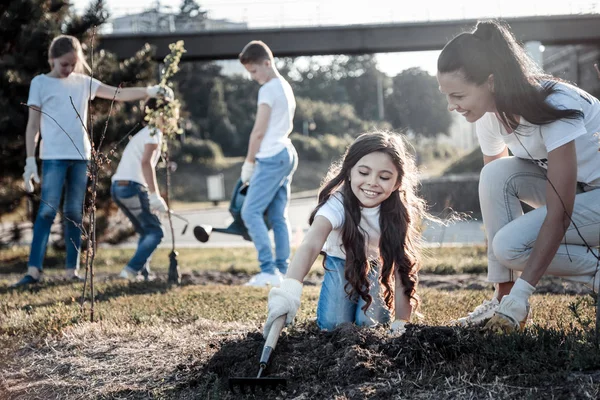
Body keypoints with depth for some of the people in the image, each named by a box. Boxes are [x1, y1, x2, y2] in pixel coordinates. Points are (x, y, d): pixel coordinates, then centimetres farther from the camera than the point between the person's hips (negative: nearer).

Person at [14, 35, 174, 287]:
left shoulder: (83, 82, 12)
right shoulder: (40, 83, 3)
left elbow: (118, 94, 8)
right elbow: (33, 124, 1)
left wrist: (150, 91, -5)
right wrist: (30, 160, -5)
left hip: (81, 156, 4)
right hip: (54, 157, -4)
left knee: (75, 214, 5)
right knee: (47, 211, -10)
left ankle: (72, 270, 9)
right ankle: (34, 270, -10)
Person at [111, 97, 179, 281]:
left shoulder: (145, 132, 24)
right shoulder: (154, 133, -4)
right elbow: (146, 162, -20)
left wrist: (154, 196, 20)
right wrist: (155, 195, -25)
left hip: (118, 186, 9)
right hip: (132, 187, -9)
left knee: (146, 232, 17)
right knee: (155, 232, -2)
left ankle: (143, 272, 10)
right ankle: (131, 270, -13)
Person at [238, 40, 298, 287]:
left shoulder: (268, 89, -11)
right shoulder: (286, 87, 18)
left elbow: (259, 131, -13)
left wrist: (249, 162, -4)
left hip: (271, 158, -10)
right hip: (288, 154, 10)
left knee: (250, 212, -10)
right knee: (278, 216, 8)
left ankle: (269, 269, -15)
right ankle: (283, 270, 6)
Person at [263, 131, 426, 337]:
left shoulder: (398, 212, -31)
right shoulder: (338, 204, -39)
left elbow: (402, 267, -25)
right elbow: (310, 245, -57)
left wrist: (401, 321, -28)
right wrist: (289, 289, -75)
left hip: (376, 264, 1)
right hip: (341, 261, -1)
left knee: (371, 323, -17)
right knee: (333, 325, -17)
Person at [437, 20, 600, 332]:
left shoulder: (553, 107, -31)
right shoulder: (491, 116, -10)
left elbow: (559, 214, -32)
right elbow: (493, 191, -4)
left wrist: (521, 295, -34)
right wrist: (505, 290, -7)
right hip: (572, 188, 7)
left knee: (511, 244, -26)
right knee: (496, 174, -20)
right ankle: (504, 297, -12)